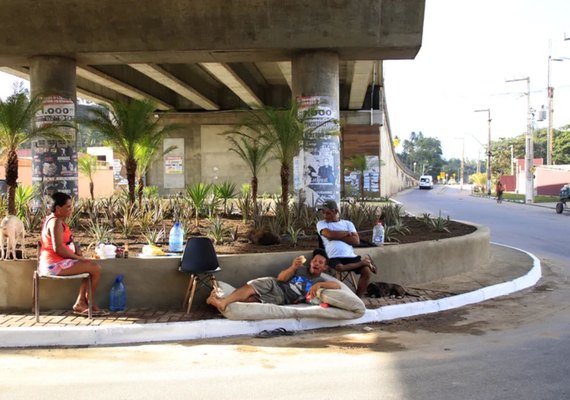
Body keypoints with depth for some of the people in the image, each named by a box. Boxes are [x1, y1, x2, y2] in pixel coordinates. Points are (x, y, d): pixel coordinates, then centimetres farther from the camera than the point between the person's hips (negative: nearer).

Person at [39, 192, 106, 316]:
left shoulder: (52, 220, 15)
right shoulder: (56, 222, -19)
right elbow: (58, 248, -27)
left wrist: (75, 248, 6)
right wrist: (77, 257, -14)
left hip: (52, 263, 11)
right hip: (56, 265, -11)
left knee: (90, 265, 20)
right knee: (96, 268, -9)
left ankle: (81, 302, 17)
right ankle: (88, 303, 10)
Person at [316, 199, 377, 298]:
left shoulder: (348, 223, 17)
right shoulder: (321, 223, 11)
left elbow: (356, 241, 2)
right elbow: (330, 234, -11)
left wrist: (337, 236, -3)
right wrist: (347, 233, 3)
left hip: (350, 256, 3)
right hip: (334, 257, -2)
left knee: (367, 271, -20)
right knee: (339, 268, -36)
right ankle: (363, 262, -12)